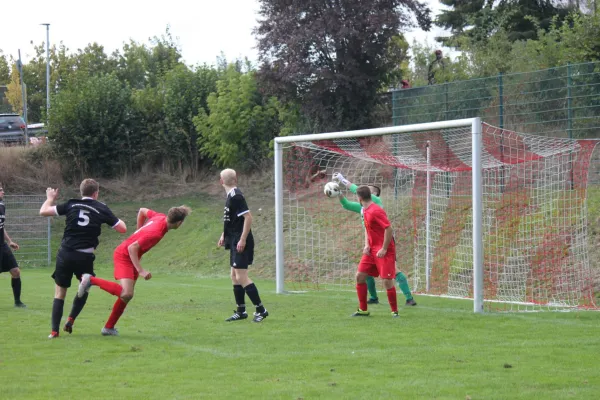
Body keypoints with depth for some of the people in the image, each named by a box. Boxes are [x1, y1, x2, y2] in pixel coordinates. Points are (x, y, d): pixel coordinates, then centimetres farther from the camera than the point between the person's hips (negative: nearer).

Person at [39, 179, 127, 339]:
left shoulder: (71, 205, 5)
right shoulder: (101, 209, 4)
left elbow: (43, 211, 9)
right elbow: (122, 229, 6)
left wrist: (50, 198, 28)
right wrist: (118, 220, 28)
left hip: (65, 254, 1)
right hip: (85, 257, -1)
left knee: (60, 292, 9)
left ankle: (54, 330, -1)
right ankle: (71, 320, 10)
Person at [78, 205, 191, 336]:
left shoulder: (161, 217, -5)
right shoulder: (156, 233, -30)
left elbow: (142, 211, 14)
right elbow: (132, 248, -29)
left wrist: (140, 231, 23)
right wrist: (140, 270, -29)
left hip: (131, 256, 10)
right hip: (124, 255, -10)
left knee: (126, 295, 13)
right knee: (127, 294, -24)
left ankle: (109, 327, 21)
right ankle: (91, 280, -11)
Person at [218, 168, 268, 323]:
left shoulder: (236, 196, -16)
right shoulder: (231, 196, 13)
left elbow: (248, 217, -23)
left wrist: (243, 239, -24)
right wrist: (224, 235, 23)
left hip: (240, 243, -10)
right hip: (234, 241, 10)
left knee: (241, 277, -11)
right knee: (235, 276, 14)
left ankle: (261, 310, -6)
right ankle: (241, 311, 20)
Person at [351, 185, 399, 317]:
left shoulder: (375, 211, -19)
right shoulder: (365, 211, 10)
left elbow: (388, 228, -22)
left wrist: (384, 249, -20)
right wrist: (367, 245, 6)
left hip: (384, 251, -9)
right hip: (372, 250, 9)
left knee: (387, 281, -11)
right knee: (360, 276, 5)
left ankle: (395, 311, 3)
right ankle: (363, 310, 13)